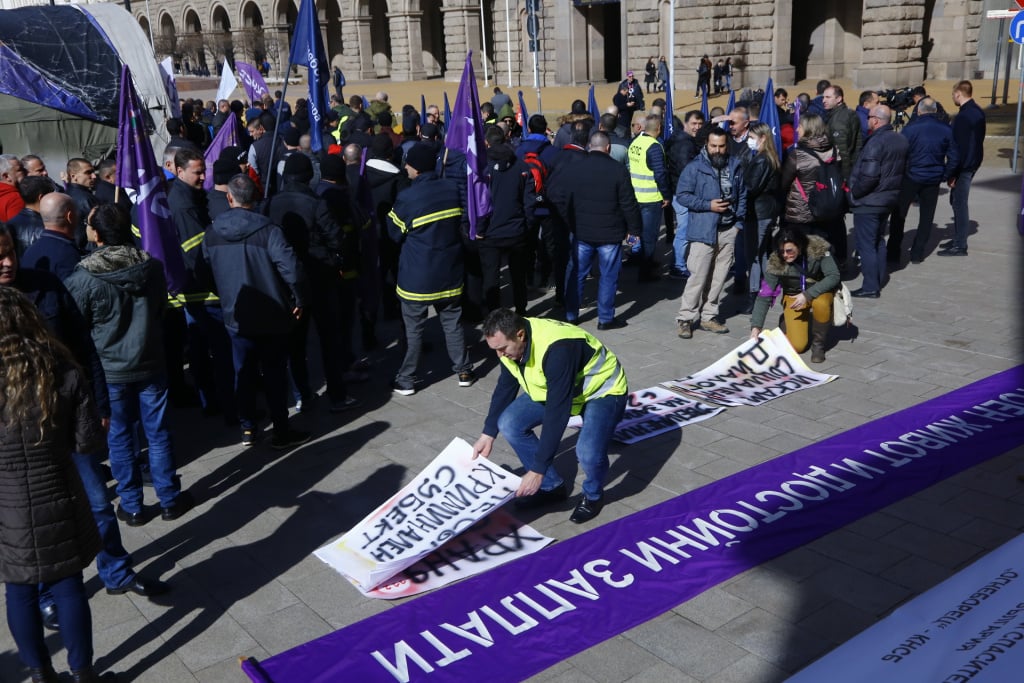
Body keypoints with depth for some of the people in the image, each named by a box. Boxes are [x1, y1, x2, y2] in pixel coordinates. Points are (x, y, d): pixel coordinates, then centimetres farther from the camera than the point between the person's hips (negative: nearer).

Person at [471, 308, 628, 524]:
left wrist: (537, 470, -35)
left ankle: (593, 495, 3)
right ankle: (551, 486, 9)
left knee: (588, 452, -32)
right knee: (510, 424, -10)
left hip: (603, 390, -8)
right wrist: (488, 435, 2)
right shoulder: (510, 342, -15)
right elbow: (505, 388, 2)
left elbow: (556, 414, -39)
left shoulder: (556, 350, -40)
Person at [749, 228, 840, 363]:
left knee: (820, 303, -38)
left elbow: (834, 276, -25)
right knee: (797, 346, -15)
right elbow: (764, 297, -21)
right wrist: (756, 327, -30)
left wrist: (807, 295, -36)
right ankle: (786, 322, 21)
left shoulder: (818, 249, -25)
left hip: (820, 291, 0)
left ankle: (818, 344, -11)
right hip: (793, 297, 0)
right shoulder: (775, 262, -24)